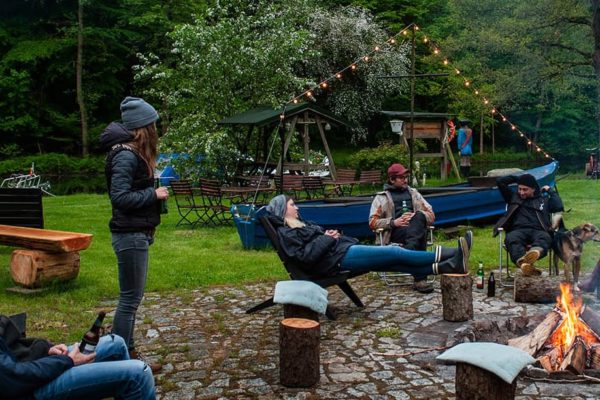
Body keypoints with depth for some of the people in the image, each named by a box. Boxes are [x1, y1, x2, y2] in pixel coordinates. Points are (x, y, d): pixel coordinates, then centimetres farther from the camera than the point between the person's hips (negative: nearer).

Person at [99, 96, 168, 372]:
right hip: (130, 235, -10)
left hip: (137, 234, 10)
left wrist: (153, 184, 2)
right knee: (130, 299, -3)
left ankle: (128, 354, 27)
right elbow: (120, 197, -23)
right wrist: (154, 194, -17)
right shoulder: (126, 156, -17)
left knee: (132, 297, 16)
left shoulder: (135, 154, 13)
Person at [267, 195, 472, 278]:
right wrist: (327, 239, -12)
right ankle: (443, 255, -11)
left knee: (395, 263, -4)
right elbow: (306, 256, -18)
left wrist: (330, 234, 6)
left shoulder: (300, 225, 26)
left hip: (343, 249, 10)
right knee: (395, 253, -13)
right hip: (337, 257, -10)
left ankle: (445, 266, -11)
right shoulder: (285, 233, -4)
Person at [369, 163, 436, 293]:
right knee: (419, 235, -36)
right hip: (394, 234, -3)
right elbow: (372, 222, 4)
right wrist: (394, 222, -12)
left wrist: (416, 217, -5)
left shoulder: (413, 193, 27)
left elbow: (431, 216, 18)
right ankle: (420, 279, -45)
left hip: (416, 230, 3)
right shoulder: (381, 197, 15)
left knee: (419, 216, -32)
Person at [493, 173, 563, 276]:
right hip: (518, 230, 0)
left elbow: (559, 207, 11)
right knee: (511, 238, -38)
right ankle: (523, 263, -65)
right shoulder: (513, 197, 29)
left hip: (538, 231, 0)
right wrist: (517, 178, 29)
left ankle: (534, 252, -72)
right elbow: (500, 181, 25)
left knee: (545, 237, -37)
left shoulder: (544, 199, 28)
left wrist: (550, 191, 20)